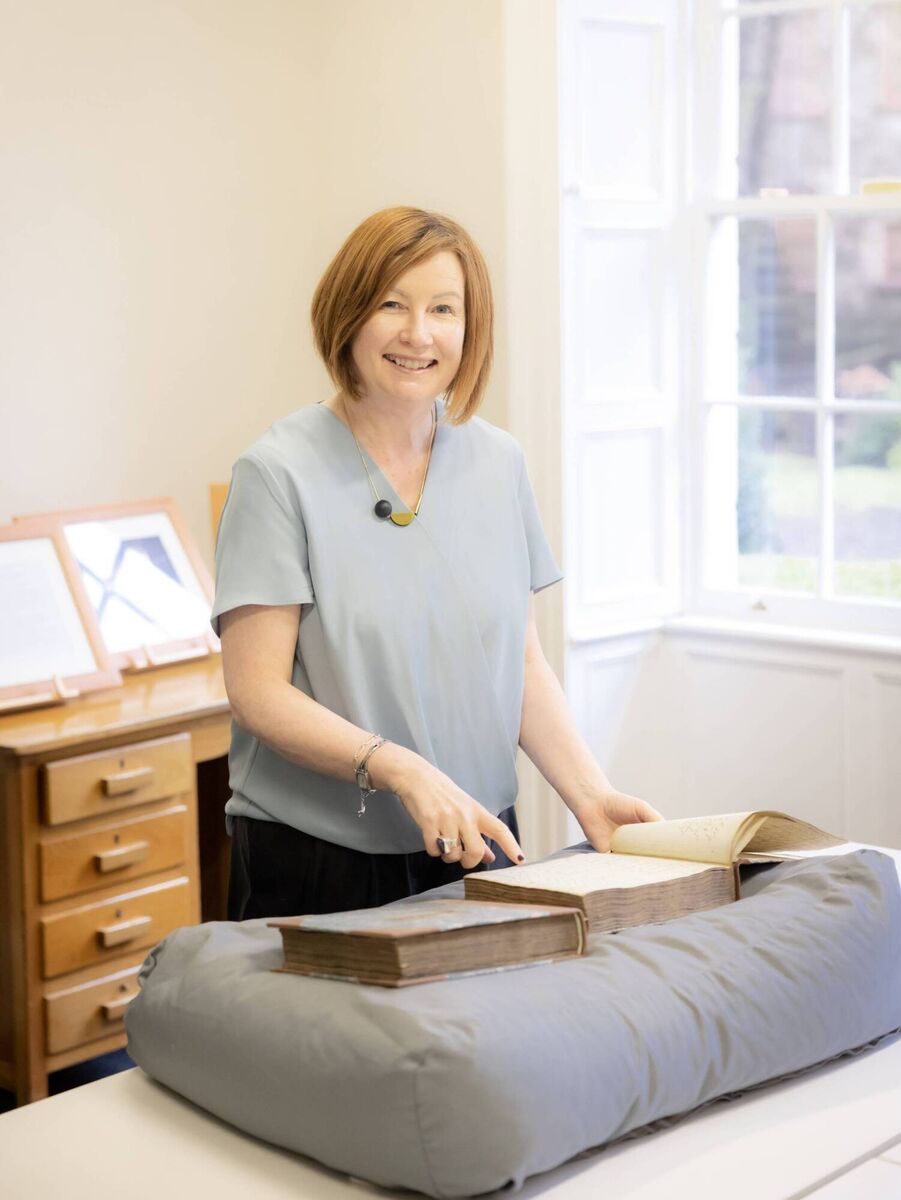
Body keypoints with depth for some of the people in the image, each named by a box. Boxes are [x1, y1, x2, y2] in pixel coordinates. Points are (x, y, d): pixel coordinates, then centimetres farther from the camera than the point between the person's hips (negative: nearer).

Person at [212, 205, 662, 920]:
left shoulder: (499, 464, 5)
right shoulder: (280, 472, -10)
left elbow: (522, 662, 8)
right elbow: (257, 691, -14)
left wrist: (589, 794, -5)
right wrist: (403, 770, -25)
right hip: (318, 862, -4)